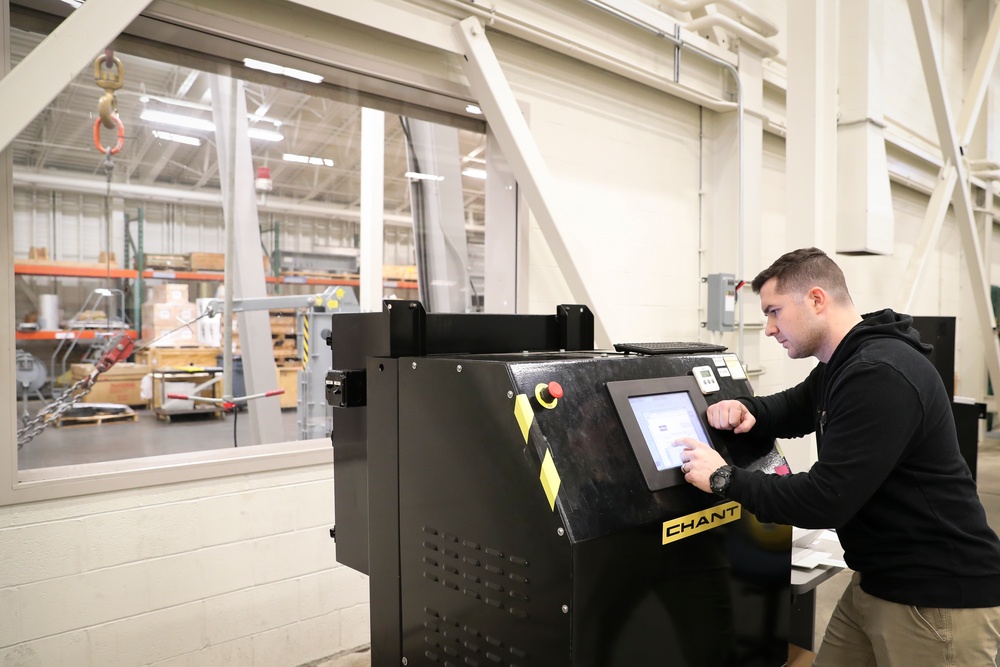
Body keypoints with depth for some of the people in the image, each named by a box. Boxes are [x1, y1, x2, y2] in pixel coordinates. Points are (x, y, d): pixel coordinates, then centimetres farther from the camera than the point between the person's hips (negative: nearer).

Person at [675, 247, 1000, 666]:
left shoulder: (879, 376, -26)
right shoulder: (842, 365, 7)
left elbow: (825, 500, -29)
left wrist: (724, 479, -19)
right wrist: (744, 409, -1)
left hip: (939, 596, -9)